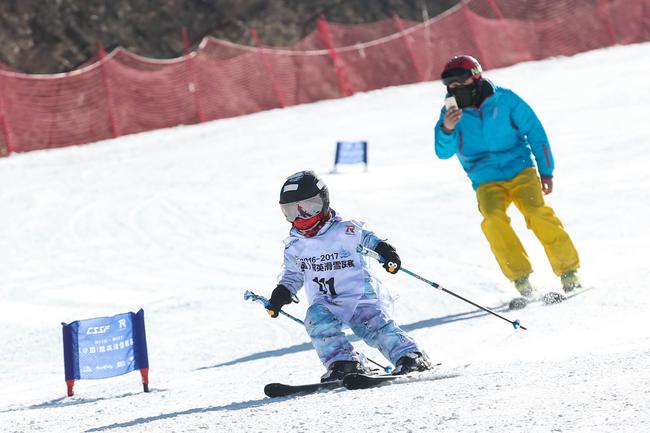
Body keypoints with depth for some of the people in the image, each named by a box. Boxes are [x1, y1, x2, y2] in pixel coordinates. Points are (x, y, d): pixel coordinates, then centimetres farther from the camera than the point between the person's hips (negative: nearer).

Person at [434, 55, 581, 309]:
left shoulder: (504, 100, -4)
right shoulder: (451, 112, 0)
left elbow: (534, 132, 4)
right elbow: (444, 152, -9)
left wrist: (546, 170, 4)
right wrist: (447, 130, -29)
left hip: (520, 170, -1)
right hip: (487, 181, 1)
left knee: (538, 214, -23)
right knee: (494, 220, -26)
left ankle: (569, 273, -12)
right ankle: (523, 284, -22)